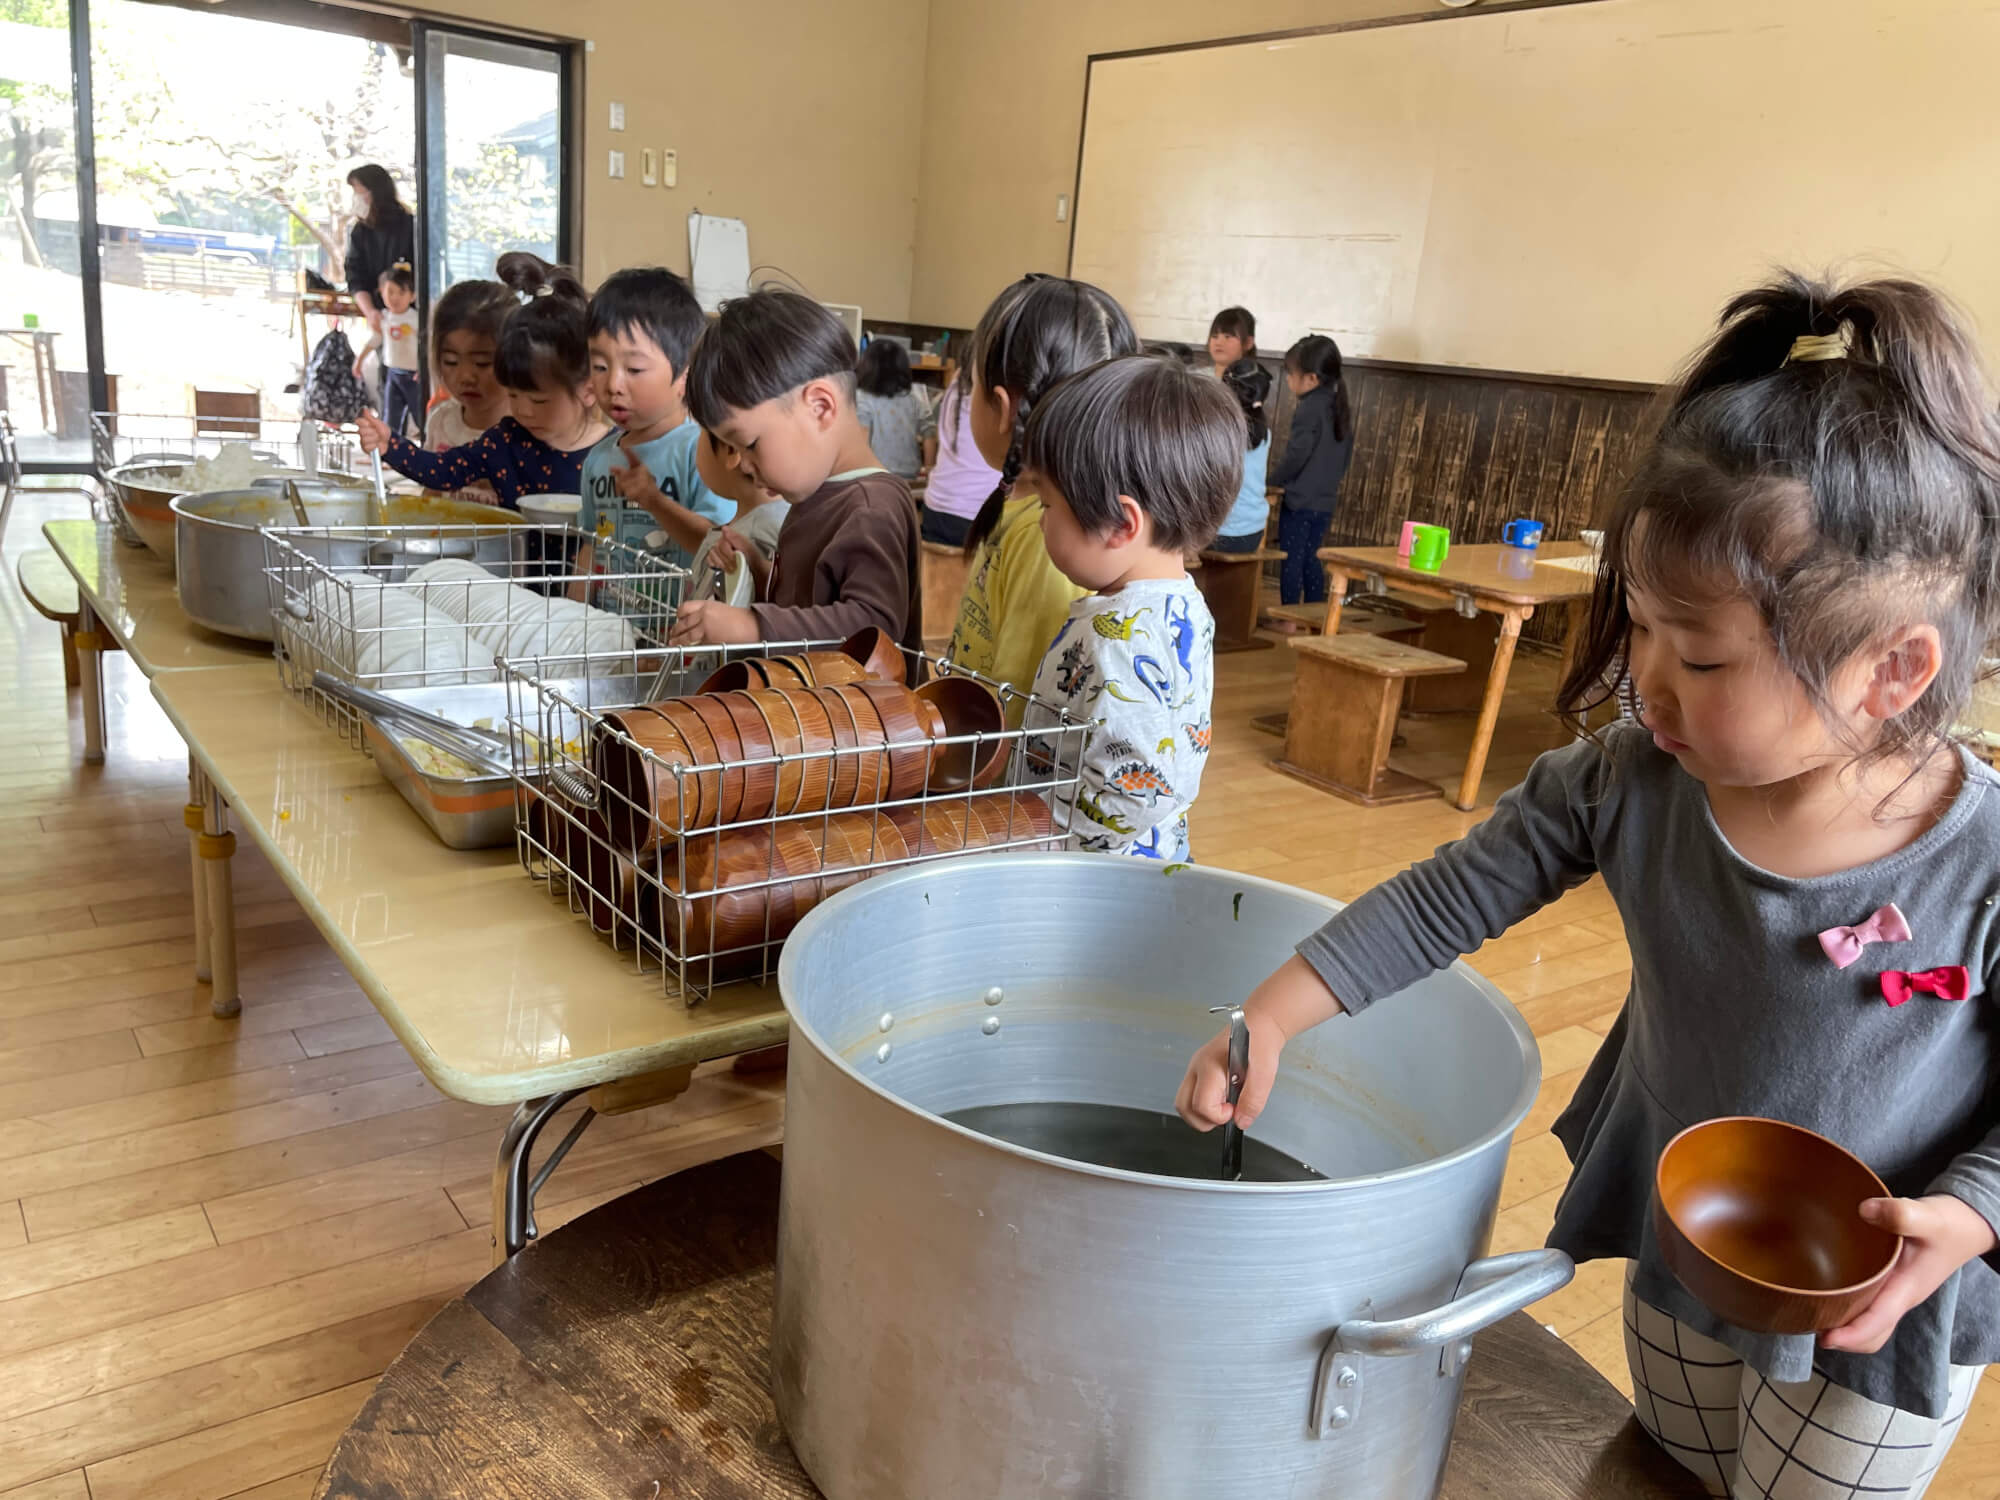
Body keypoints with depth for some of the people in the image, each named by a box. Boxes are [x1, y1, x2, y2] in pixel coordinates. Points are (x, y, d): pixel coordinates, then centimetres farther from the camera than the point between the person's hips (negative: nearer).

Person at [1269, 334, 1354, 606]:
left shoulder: (1308, 409, -16)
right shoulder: (1341, 408, 9)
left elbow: (1296, 455, -19)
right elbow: (1346, 453, 15)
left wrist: (1273, 481, -8)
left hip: (1300, 500, -8)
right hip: (1326, 500, 8)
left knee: (1292, 560, 1)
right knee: (1311, 559, 16)